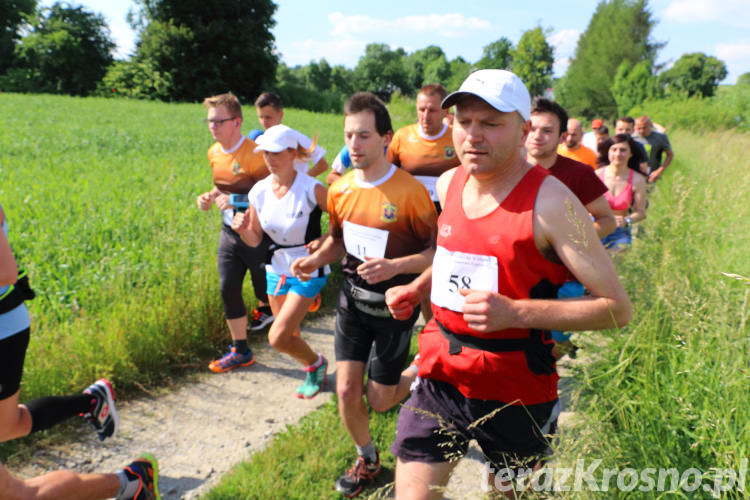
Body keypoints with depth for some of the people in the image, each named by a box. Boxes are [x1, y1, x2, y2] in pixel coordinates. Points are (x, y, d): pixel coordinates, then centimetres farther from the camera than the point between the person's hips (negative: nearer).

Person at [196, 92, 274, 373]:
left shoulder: (254, 153, -18)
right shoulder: (214, 153, 6)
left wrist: (235, 201, -27)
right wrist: (210, 197, 1)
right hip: (229, 232, 7)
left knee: (266, 290, 4)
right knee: (228, 288, 6)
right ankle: (240, 352, 19)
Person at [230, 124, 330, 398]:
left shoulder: (311, 188, -19)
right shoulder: (259, 191, -4)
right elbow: (255, 240, 4)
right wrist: (242, 229, -16)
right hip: (276, 269, 6)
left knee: (277, 338, -11)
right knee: (289, 335, 17)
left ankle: (316, 363, 18)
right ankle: (313, 368, 46)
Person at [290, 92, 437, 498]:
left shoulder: (410, 192, -20)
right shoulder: (340, 189, -4)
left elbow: (438, 251, -15)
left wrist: (394, 266, -30)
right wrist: (315, 259, -7)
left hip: (394, 306, -4)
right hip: (352, 299, 4)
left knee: (380, 401, 7)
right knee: (346, 392, 4)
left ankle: (419, 372, 41)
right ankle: (367, 459, 33)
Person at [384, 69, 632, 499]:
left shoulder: (550, 202, -18)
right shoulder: (449, 183, 2)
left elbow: (617, 308, -19)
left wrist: (514, 312, -28)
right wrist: (418, 288, 5)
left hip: (517, 390, -4)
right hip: (442, 375, 4)